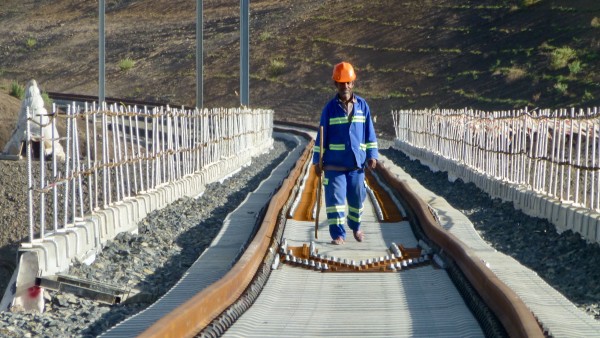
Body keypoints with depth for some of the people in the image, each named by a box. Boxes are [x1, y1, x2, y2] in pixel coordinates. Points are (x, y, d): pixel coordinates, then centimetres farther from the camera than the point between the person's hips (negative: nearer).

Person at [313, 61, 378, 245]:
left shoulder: (362, 105, 4)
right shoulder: (330, 108, -1)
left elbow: (369, 132, 9)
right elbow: (322, 136, 3)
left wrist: (372, 155, 3)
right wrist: (317, 161, 1)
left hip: (357, 163, 2)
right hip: (334, 164, -2)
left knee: (357, 197, 11)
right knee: (335, 197, -7)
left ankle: (355, 226, 34)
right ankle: (338, 233, 0)